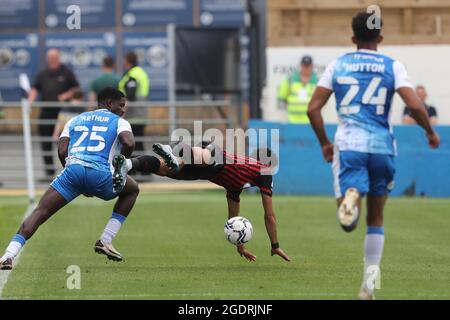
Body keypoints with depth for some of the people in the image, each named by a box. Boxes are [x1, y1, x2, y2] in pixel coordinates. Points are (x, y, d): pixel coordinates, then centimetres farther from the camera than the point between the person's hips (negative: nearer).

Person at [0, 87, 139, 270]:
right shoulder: (119, 122, 19)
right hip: (101, 173, -2)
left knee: (40, 213, 4)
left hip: (73, 170, 2)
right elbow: (128, 143, -4)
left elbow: (62, 151, 16)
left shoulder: (76, 120, 29)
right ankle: (105, 241, 19)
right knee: (132, 190, 29)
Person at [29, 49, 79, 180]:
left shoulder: (66, 73, 3)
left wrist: (67, 95, -11)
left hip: (63, 112, -3)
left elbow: (76, 88, 5)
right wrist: (31, 100, -7)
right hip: (46, 112, 3)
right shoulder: (43, 74, 11)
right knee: (46, 143, 1)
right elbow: (35, 89, 10)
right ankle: (49, 171, 8)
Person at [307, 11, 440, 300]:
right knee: (376, 218, 16)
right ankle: (369, 282, 11)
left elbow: (313, 108, 5)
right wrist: (430, 132, 9)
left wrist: (324, 143, 18)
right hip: (382, 146, 1)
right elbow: (415, 105, -9)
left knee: (349, 222, -9)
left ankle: (350, 197, -43)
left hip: (348, 144, -1)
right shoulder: (393, 66, 4)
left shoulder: (338, 65, 9)